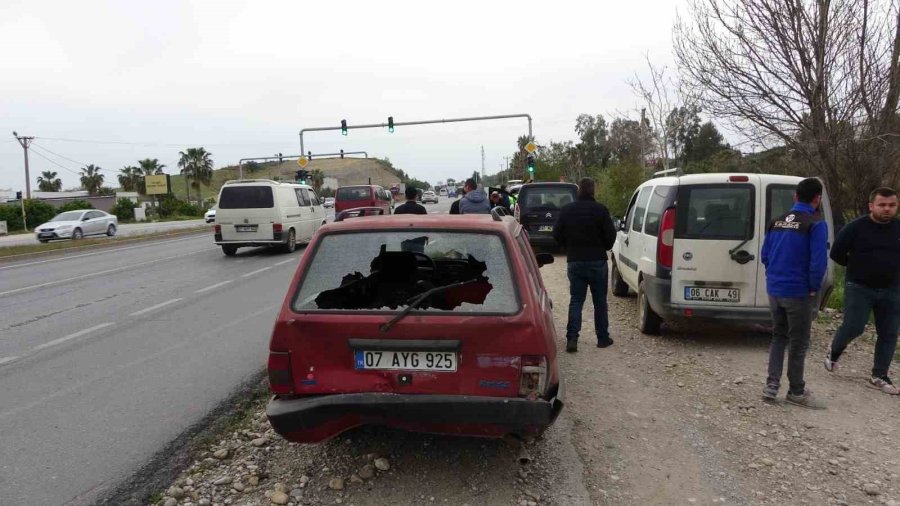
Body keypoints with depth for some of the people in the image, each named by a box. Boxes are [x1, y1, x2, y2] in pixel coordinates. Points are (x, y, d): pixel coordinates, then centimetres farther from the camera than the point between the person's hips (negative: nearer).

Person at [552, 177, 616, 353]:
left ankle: (572, 338, -5)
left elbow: (557, 234, 1)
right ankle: (602, 337, 17)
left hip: (574, 261, 2)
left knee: (575, 300, 5)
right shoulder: (600, 210, -9)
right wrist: (603, 248, 11)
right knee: (600, 301, 10)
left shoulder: (566, 210, 0)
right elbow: (610, 235, -9)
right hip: (597, 261, -2)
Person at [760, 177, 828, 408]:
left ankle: (772, 385, 13)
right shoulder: (816, 224, -13)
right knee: (798, 342, 7)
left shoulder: (776, 222, 6)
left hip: (774, 290, 6)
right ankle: (796, 391, 19)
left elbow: (765, 256, 10)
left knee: (779, 336, 18)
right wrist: (814, 288, -6)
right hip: (799, 292, -5)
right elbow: (819, 262, -19)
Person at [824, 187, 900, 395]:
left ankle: (879, 377, 15)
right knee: (853, 328, -7)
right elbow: (837, 253, -4)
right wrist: (857, 268, 4)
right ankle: (833, 355, 22)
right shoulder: (856, 228, -8)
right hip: (859, 288, -4)